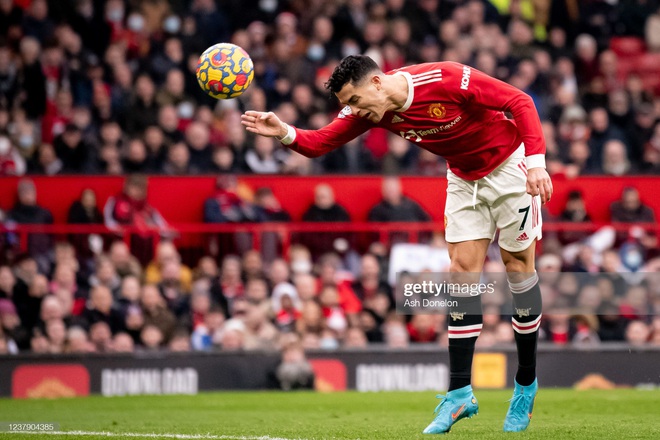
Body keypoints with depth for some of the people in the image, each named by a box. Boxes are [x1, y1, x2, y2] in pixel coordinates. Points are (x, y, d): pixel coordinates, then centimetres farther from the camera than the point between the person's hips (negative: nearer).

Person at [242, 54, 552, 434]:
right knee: (463, 269, -4)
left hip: (509, 165, -6)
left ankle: (526, 385, 12)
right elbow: (320, 142, -14)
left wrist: (536, 162, -32)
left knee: (518, 265, -1)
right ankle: (460, 394, -4)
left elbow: (520, 102, -26)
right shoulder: (370, 110, -13)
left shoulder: (446, 79, -31)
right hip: (464, 177, 6)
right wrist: (285, 133, -35)